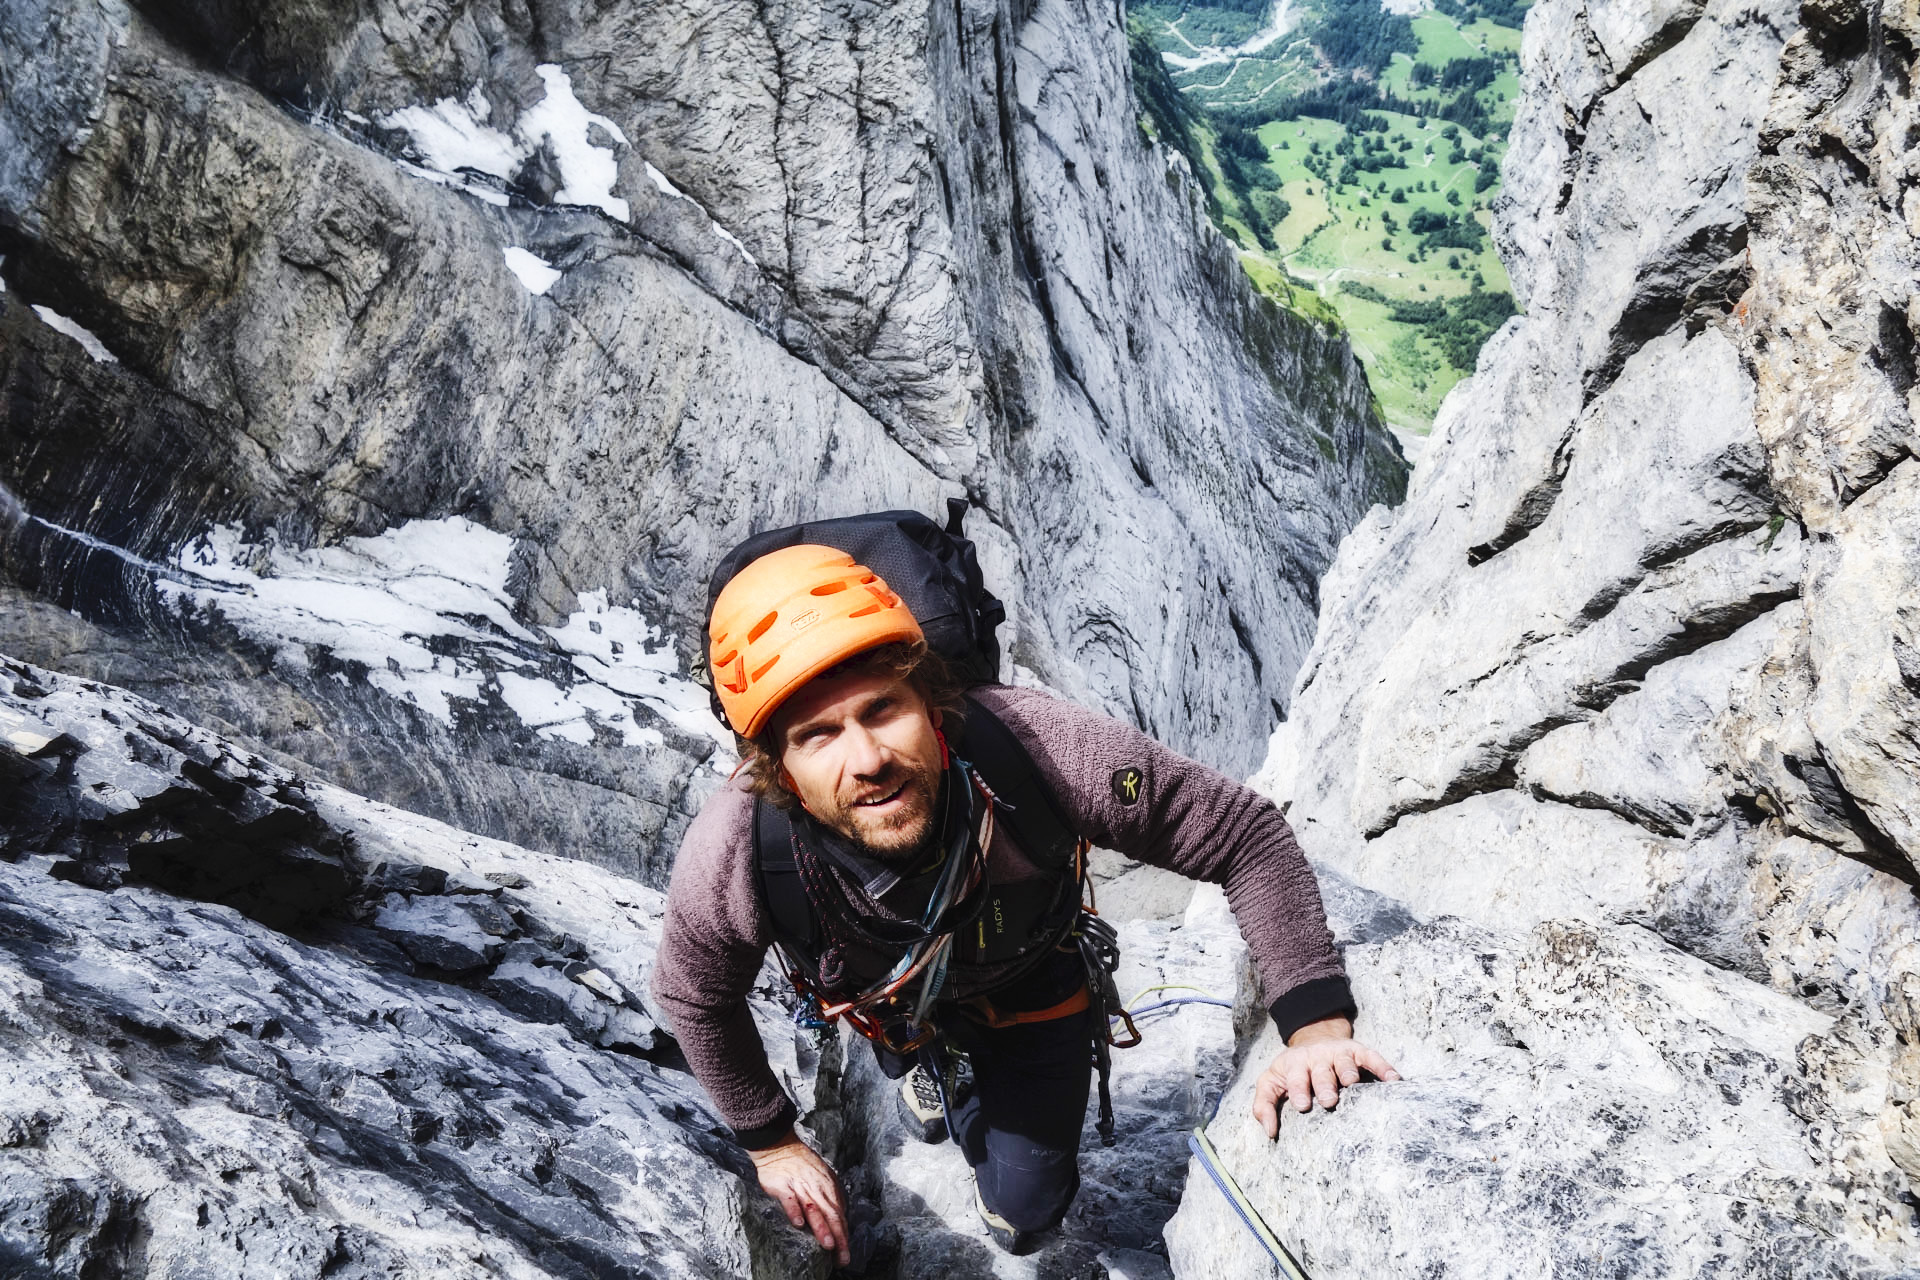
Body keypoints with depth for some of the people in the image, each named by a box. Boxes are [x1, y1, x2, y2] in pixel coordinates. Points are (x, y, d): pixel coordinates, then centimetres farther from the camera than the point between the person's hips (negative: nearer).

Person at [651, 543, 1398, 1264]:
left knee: (1020, 1223, 12)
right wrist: (772, 1145, -5)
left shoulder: (1032, 747, -47)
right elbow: (694, 998, -17)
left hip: (1029, 983, 0)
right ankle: (926, 1067, 69)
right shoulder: (731, 859, -42)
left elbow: (1247, 833, -34)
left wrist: (1318, 1024, -42)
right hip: (889, 1001, 1)